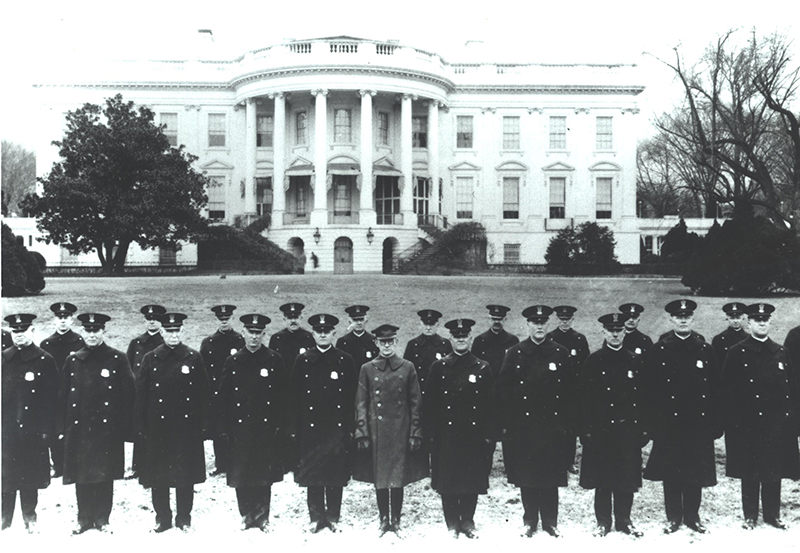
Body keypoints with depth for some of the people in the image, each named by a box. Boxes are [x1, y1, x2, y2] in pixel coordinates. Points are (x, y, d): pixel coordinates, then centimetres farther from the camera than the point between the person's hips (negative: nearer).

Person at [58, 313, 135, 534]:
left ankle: (102, 518, 15)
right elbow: (63, 396, 9)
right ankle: (84, 518, 20)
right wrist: (62, 428, 3)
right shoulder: (73, 361, 7)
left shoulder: (117, 359, -1)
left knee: (105, 475, 3)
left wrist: (124, 427, -6)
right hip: (78, 428, 2)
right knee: (81, 475, 7)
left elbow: (128, 394, -2)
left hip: (107, 428, -2)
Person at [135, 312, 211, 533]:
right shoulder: (151, 359, 2)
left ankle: (184, 518, 19)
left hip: (187, 426, 0)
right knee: (158, 474, 7)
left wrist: (201, 423, -2)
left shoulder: (194, 358, 1)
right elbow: (141, 395, 2)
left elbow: (204, 393, 3)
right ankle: (162, 518, 20)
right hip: (157, 426, 1)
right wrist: (141, 426, -2)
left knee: (186, 473, 6)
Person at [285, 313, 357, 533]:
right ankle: (316, 518, 18)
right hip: (310, 428, 1)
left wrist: (351, 427, -2)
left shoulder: (345, 360, 2)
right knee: (312, 475, 6)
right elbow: (293, 396, 3)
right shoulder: (303, 360, 3)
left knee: (336, 474, 5)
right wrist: (293, 428, -1)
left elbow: (353, 396, 2)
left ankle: (333, 517, 18)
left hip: (337, 428, 0)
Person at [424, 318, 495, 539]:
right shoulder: (439, 367, 2)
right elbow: (429, 402, 2)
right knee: (447, 480, 5)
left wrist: (489, 434, -1)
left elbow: (490, 403, 3)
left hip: (473, 434, 0)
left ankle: (468, 522, 22)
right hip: (446, 434, 0)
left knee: (473, 479, 7)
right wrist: (430, 432, -2)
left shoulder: (482, 368, 3)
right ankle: (452, 525, 18)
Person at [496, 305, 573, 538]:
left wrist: (568, 423, 0)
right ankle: (530, 521, 19)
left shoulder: (561, 354, 4)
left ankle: (550, 521, 18)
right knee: (526, 475, 6)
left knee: (552, 475, 5)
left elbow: (571, 391, 5)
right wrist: (506, 423, -3)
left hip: (553, 425, 0)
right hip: (523, 425, 0)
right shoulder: (515, 354, 2)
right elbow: (503, 391, 2)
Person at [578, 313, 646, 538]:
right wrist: (586, 429, -8)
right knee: (602, 479, 4)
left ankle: (624, 520, 20)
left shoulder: (635, 361, 7)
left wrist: (644, 428, 4)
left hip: (628, 430, 2)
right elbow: (584, 398, -3)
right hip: (601, 429, -2)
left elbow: (643, 397, 8)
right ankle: (603, 522, 16)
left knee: (627, 477, 7)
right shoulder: (593, 361, -1)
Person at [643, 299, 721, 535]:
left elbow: (715, 389, 5)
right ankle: (673, 517, 18)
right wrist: (653, 423, -6)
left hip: (699, 422, 1)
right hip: (669, 422, -1)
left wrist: (716, 422, 1)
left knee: (697, 471, 8)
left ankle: (692, 516, 21)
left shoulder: (705, 349, 3)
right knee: (670, 472, 6)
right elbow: (650, 390, -2)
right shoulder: (659, 350, -1)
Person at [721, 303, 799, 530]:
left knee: (775, 469, 8)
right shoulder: (737, 353, -2)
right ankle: (750, 516, 13)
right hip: (748, 422, -3)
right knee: (750, 471, 3)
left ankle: (772, 514, 21)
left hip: (777, 422, 3)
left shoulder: (781, 352, 9)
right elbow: (728, 389, -4)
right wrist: (735, 418, -10)